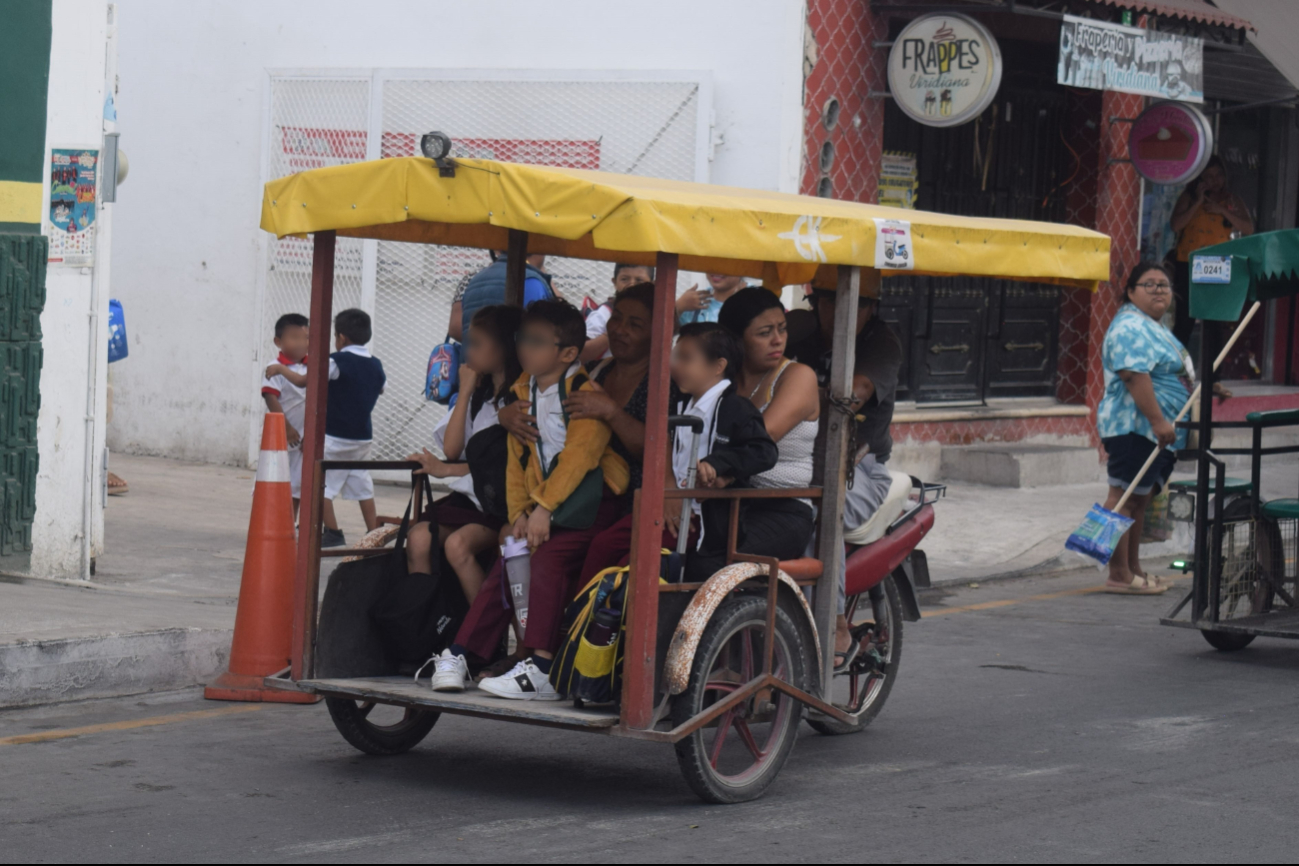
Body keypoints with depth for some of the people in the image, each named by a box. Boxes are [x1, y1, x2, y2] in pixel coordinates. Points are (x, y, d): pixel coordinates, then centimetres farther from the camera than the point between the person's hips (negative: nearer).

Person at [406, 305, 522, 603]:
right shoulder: (479, 394, 15)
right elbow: (451, 448, 7)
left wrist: (446, 470, -6)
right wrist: (465, 392, 3)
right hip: (471, 497, 7)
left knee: (458, 543, -30)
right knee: (419, 537, -17)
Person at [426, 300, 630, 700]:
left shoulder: (585, 393, -13)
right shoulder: (523, 392, 11)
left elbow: (579, 456, -20)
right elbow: (517, 460, 12)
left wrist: (544, 507, -23)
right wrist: (519, 512, 0)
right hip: (544, 501, 7)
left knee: (550, 557, -25)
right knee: (507, 563, -4)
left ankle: (541, 670, -29)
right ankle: (458, 654, -1)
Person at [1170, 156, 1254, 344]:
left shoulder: (1231, 200, 11)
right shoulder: (1189, 197, 7)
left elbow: (1249, 229, 0)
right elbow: (1175, 225, -6)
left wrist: (1222, 210, -9)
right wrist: (1197, 203, -11)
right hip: (1189, 265, -2)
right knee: (1184, 321, -4)